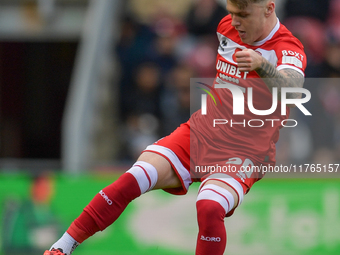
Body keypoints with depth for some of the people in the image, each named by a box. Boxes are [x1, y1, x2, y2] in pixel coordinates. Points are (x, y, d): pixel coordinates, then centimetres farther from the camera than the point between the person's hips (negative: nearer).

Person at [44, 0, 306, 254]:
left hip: (242, 154, -5)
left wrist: (264, 67, -57)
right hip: (198, 132, 5)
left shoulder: (288, 50, -16)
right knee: (132, 180, -16)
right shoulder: (227, 26, 4)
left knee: (209, 208, -34)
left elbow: (292, 92, -41)